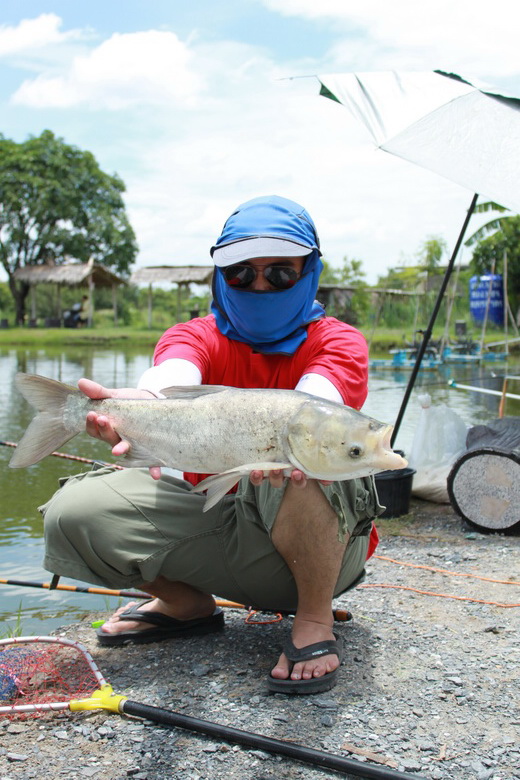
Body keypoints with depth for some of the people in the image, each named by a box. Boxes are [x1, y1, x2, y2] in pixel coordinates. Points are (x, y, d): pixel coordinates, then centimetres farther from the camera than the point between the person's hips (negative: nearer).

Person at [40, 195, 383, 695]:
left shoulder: (337, 343, -6)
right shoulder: (196, 337, 0)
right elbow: (171, 380, -27)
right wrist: (142, 406, -53)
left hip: (326, 544, -3)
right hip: (219, 532, 4)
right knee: (73, 513, -14)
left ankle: (316, 622, -14)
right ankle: (188, 603, 10)